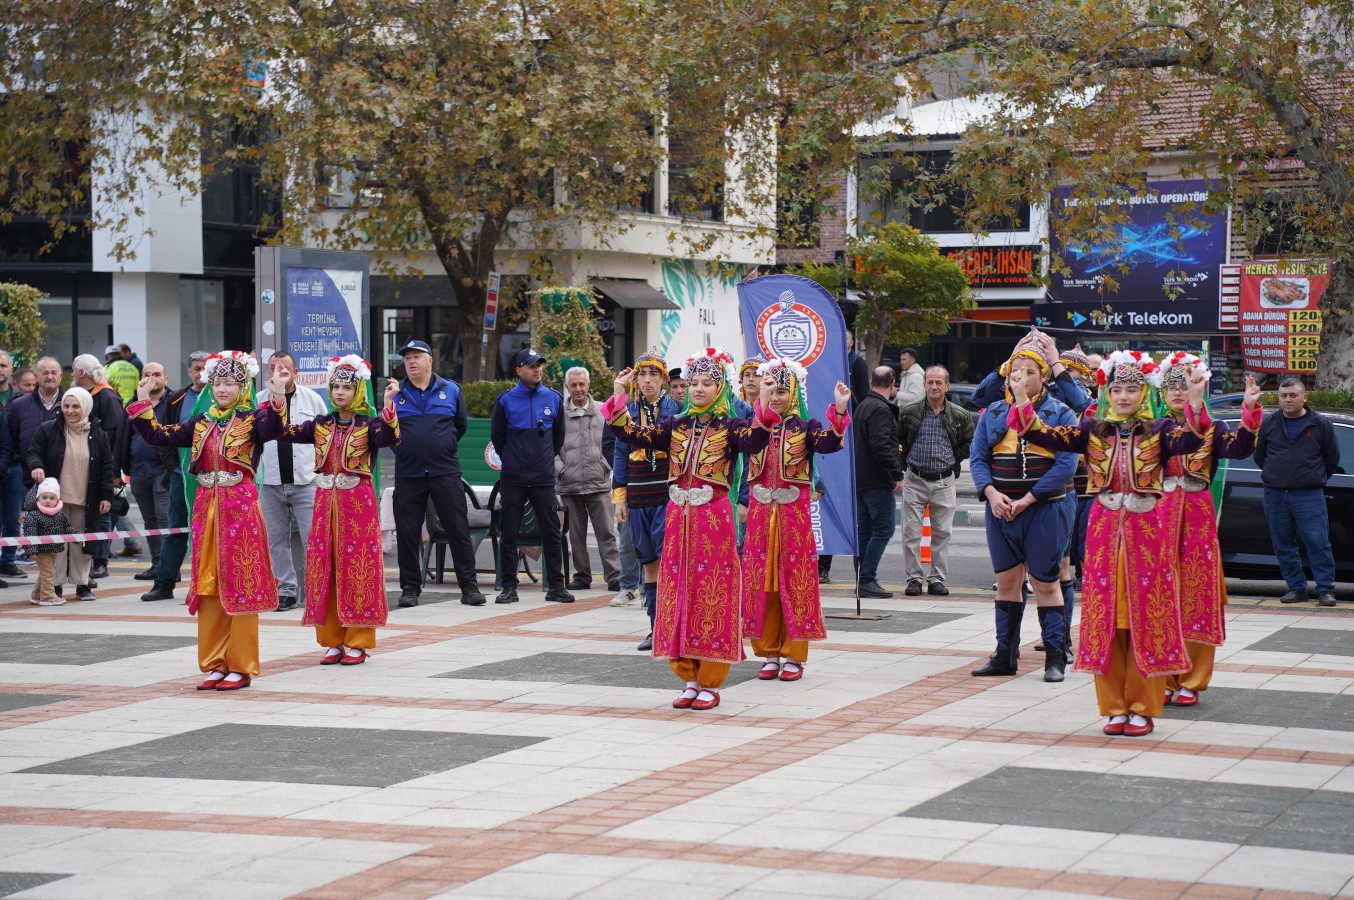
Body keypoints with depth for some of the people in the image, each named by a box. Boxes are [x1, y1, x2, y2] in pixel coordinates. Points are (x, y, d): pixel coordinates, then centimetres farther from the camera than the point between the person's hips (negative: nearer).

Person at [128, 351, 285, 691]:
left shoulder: (252, 419, -4)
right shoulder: (201, 423, 12)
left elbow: (273, 430, -26)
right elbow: (159, 436, 11)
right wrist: (142, 404, 4)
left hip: (240, 507, -6)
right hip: (207, 507, 6)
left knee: (239, 585, -2)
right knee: (209, 586, 8)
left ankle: (241, 666, 4)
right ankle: (215, 663, 16)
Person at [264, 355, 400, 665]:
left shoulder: (368, 425, -4)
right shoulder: (321, 425, 9)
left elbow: (390, 438, -24)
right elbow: (283, 432, -2)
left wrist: (388, 406, -39)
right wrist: (278, 395, -12)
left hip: (358, 503, -5)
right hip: (325, 502, 5)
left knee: (357, 569, -2)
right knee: (325, 570, 5)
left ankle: (357, 642, 5)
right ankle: (332, 641, 14)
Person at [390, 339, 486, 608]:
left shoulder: (450, 390, 6)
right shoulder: (396, 393, 5)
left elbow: (460, 425, 17)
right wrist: (401, 448, 9)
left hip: (445, 472, -1)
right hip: (408, 473, 1)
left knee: (458, 529, -2)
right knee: (407, 532, 2)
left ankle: (469, 585, 3)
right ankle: (410, 587, 11)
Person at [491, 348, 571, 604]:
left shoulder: (553, 399, 4)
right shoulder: (506, 400, -2)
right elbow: (497, 436, 8)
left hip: (544, 477, 1)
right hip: (513, 479, -1)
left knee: (551, 532, 1)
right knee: (509, 533, 1)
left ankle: (555, 585, 7)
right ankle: (509, 586, 8)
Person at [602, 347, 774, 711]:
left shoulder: (730, 428, -1)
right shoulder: (675, 427, 11)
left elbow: (755, 441, -22)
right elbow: (633, 435, 0)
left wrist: (764, 407, -34)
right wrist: (618, 397, -8)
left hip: (714, 519, -4)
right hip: (678, 518, 4)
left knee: (713, 597, -2)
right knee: (680, 595, 6)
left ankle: (710, 683, 5)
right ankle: (690, 679, 15)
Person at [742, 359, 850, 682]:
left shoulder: (805, 428, 0)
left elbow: (829, 443, -19)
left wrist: (839, 409, -34)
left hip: (794, 515, -2)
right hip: (760, 514, 2)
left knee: (795, 582, 0)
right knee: (761, 583, 4)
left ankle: (793, 656, 7)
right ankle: (769, 654, 13)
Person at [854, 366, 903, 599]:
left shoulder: (862, 406, 16)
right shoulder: (880, 410, -15)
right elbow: (881, 446, -23)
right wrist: (897, 474, -19)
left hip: (860, 481, 10)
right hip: (877, 482, -10)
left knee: (864, 529, 12)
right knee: (883, 530, -8)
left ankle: (862, 580, 14)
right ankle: (867, 580, -13)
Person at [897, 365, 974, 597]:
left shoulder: (960, 416, 2)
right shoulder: (908, 412, 1)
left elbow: (970, 443, 13)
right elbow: (896, 439, 13)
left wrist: (952, 460, 5)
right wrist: (906, 460, 7)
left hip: (944, 481, 1)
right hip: (915, 480, 0)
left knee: (942, 532, 4)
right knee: (911, 532, -2)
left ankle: (937, 579, 13)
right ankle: (913, 578, 6)